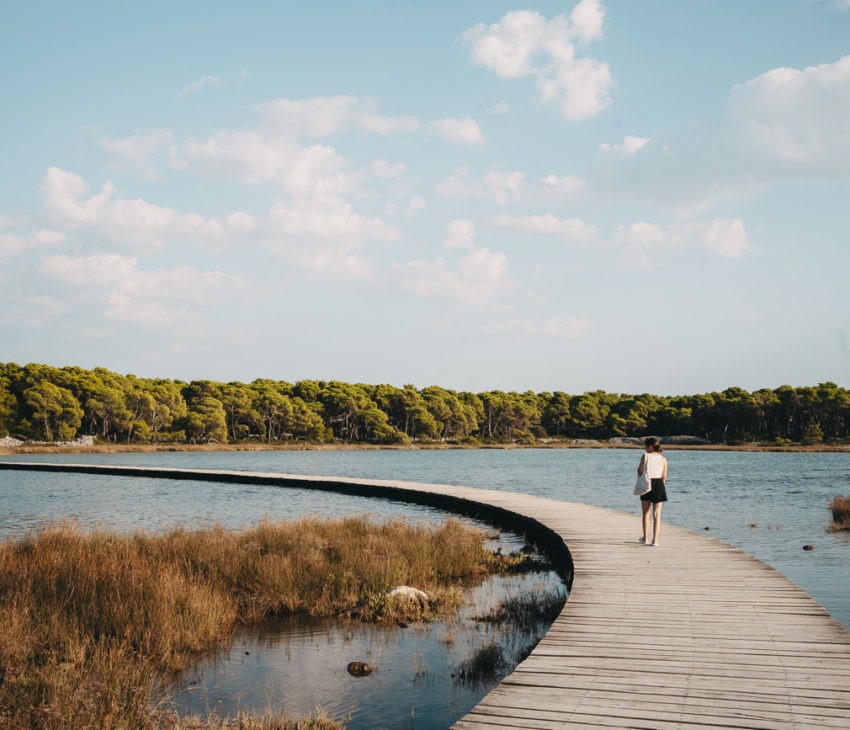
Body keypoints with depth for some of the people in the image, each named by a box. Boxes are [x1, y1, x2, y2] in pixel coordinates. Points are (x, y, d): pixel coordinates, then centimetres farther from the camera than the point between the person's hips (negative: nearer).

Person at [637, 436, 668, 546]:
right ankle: (655, 540, -3)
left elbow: (639, 472, -6)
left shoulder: (645, 456, -7)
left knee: (645, 513, 15)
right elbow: (664, 477, 2)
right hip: (659, 485, 1)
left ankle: (645, 538, 23)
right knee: (657, 514, 4)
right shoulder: (663, 459, 1)